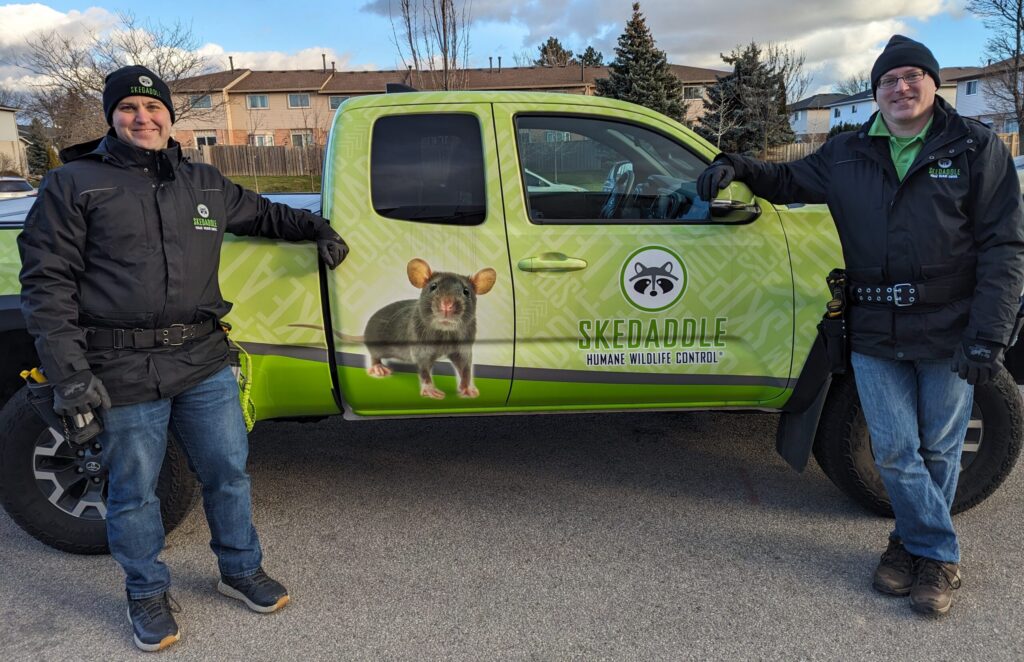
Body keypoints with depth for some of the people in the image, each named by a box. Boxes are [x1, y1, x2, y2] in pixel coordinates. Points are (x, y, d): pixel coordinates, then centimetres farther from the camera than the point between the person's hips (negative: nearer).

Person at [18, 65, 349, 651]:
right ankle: (149, 594, 31)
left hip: (205, 363, 4)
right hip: (124, 375, -3)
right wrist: (69, 374, -11)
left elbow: (261, 213, 33)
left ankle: (242, 570, 34)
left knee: (228, 471, 12)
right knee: (134, 493, 9)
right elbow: (46, 281, -4)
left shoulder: (203, 183, 13)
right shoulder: (74, 183, 0)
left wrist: (316, 228, 23)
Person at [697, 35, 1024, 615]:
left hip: (950, 334, -2)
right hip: (874, 334, 2)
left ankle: (918, 543, 28)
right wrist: (737, 168, 5)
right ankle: (939, 552, 21)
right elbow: (791, 180, 26)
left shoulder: (977, 148, 0)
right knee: (895, 449, 3)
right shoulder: (848, 155, 9)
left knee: (939, 450, 9)